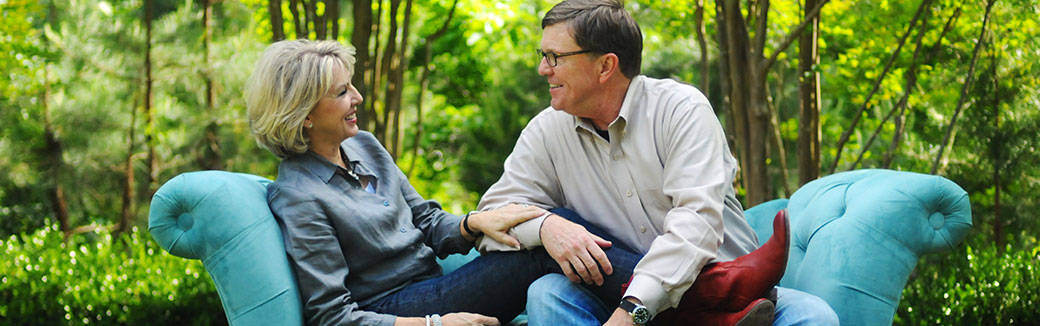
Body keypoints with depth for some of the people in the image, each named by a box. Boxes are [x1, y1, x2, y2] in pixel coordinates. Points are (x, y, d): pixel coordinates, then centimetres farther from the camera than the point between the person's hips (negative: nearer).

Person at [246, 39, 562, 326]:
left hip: (430, 286, 8)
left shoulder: (364, 146, 10)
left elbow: (427, 223, 14)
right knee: (536, 256, -24)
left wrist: (475, 222, -10)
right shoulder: (299, 200, -15)